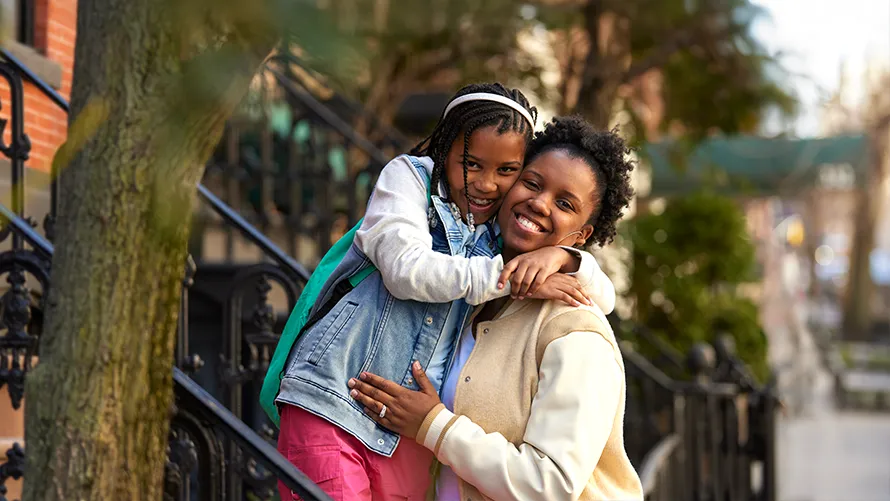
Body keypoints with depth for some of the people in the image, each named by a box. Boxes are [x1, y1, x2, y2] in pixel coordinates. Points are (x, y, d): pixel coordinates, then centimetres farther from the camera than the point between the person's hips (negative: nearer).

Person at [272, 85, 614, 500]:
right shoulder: (408, 176, 3)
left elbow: (602, 293, 8)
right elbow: (406, 268, -14)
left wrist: (561, 256, -14)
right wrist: (512, 277, -16)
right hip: (333, 403, -4)